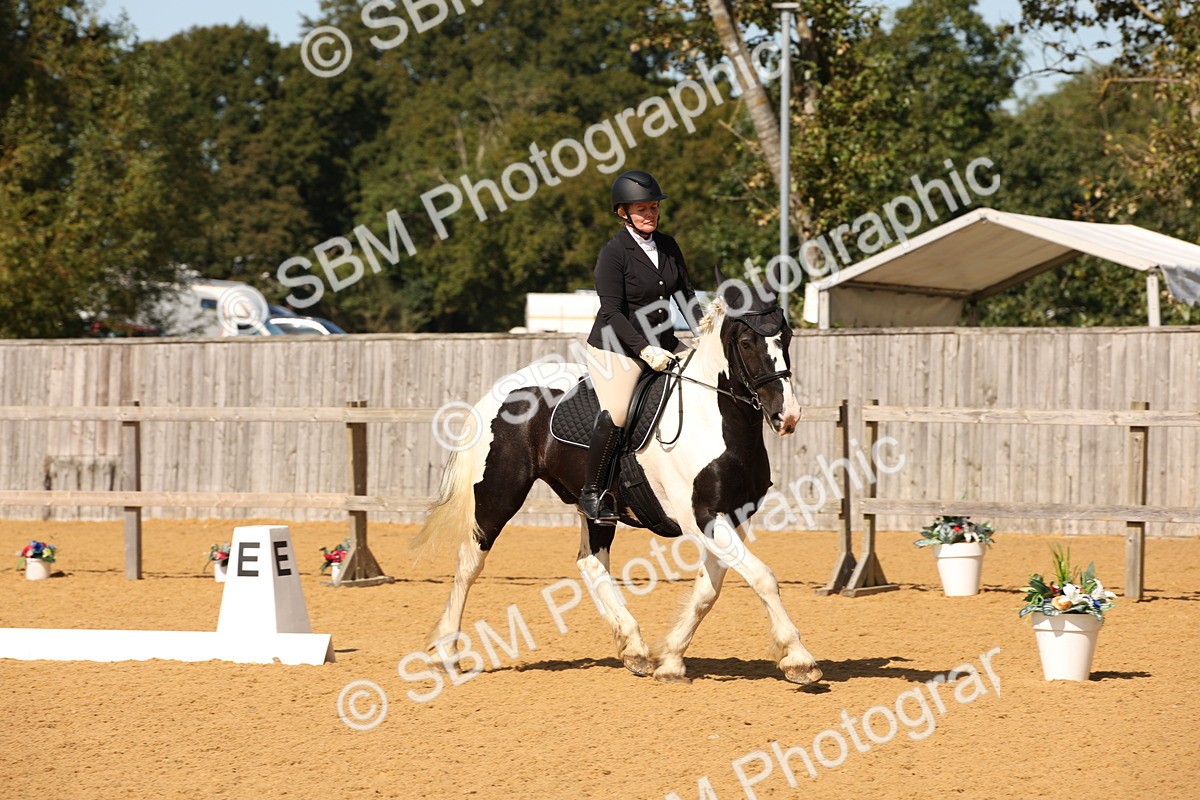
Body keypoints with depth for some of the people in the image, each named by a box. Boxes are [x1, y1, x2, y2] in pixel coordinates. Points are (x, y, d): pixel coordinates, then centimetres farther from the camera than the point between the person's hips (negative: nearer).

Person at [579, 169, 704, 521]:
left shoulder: (668, 246, 7)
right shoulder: (614, 253, -13)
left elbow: (684, 292, 14)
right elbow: (612, 312, -17)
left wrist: (701, 326, -3)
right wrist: (644, 349, -25)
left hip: (662, 345, 7)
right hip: (616, 347, -7)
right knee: (615, 414, -24)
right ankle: (592, 492, -12)